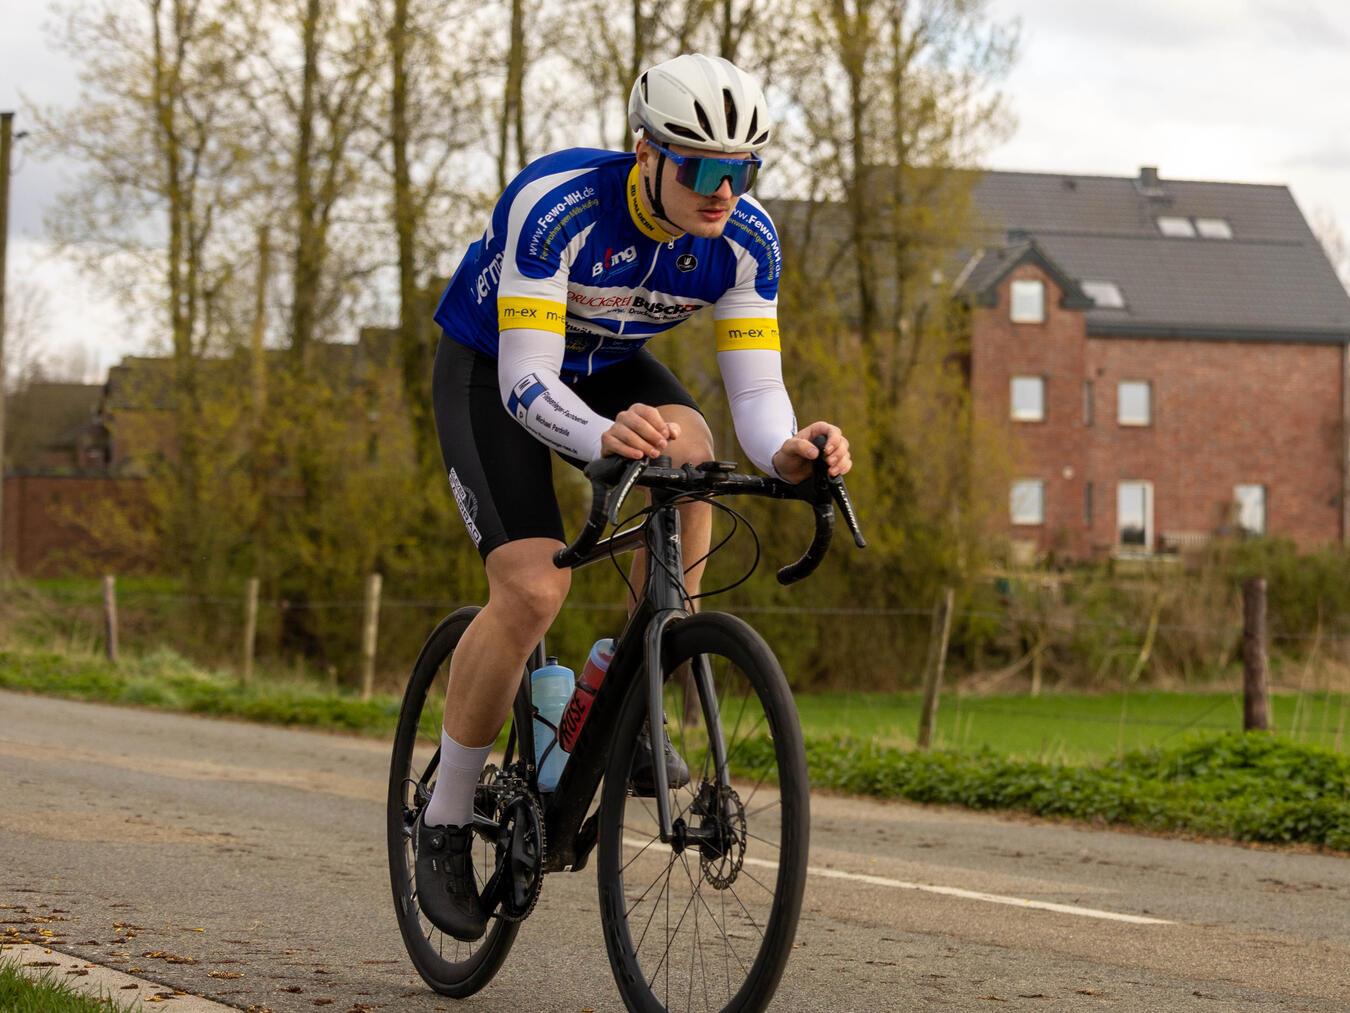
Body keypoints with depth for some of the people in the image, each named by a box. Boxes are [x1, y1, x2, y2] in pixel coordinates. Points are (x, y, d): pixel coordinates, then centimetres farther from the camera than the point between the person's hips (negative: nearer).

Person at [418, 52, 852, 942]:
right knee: (533, 588, -21)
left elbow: (755, 389, -24)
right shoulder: (557, 205, -36)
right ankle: (446, 820, -3)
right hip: (490, 369, -4)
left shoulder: (746, 238, -23)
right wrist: (602, 439, -62)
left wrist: (786, 452, -48)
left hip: (609, 367, 4)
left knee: (688, 451, -29)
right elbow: (528, 382, -41)